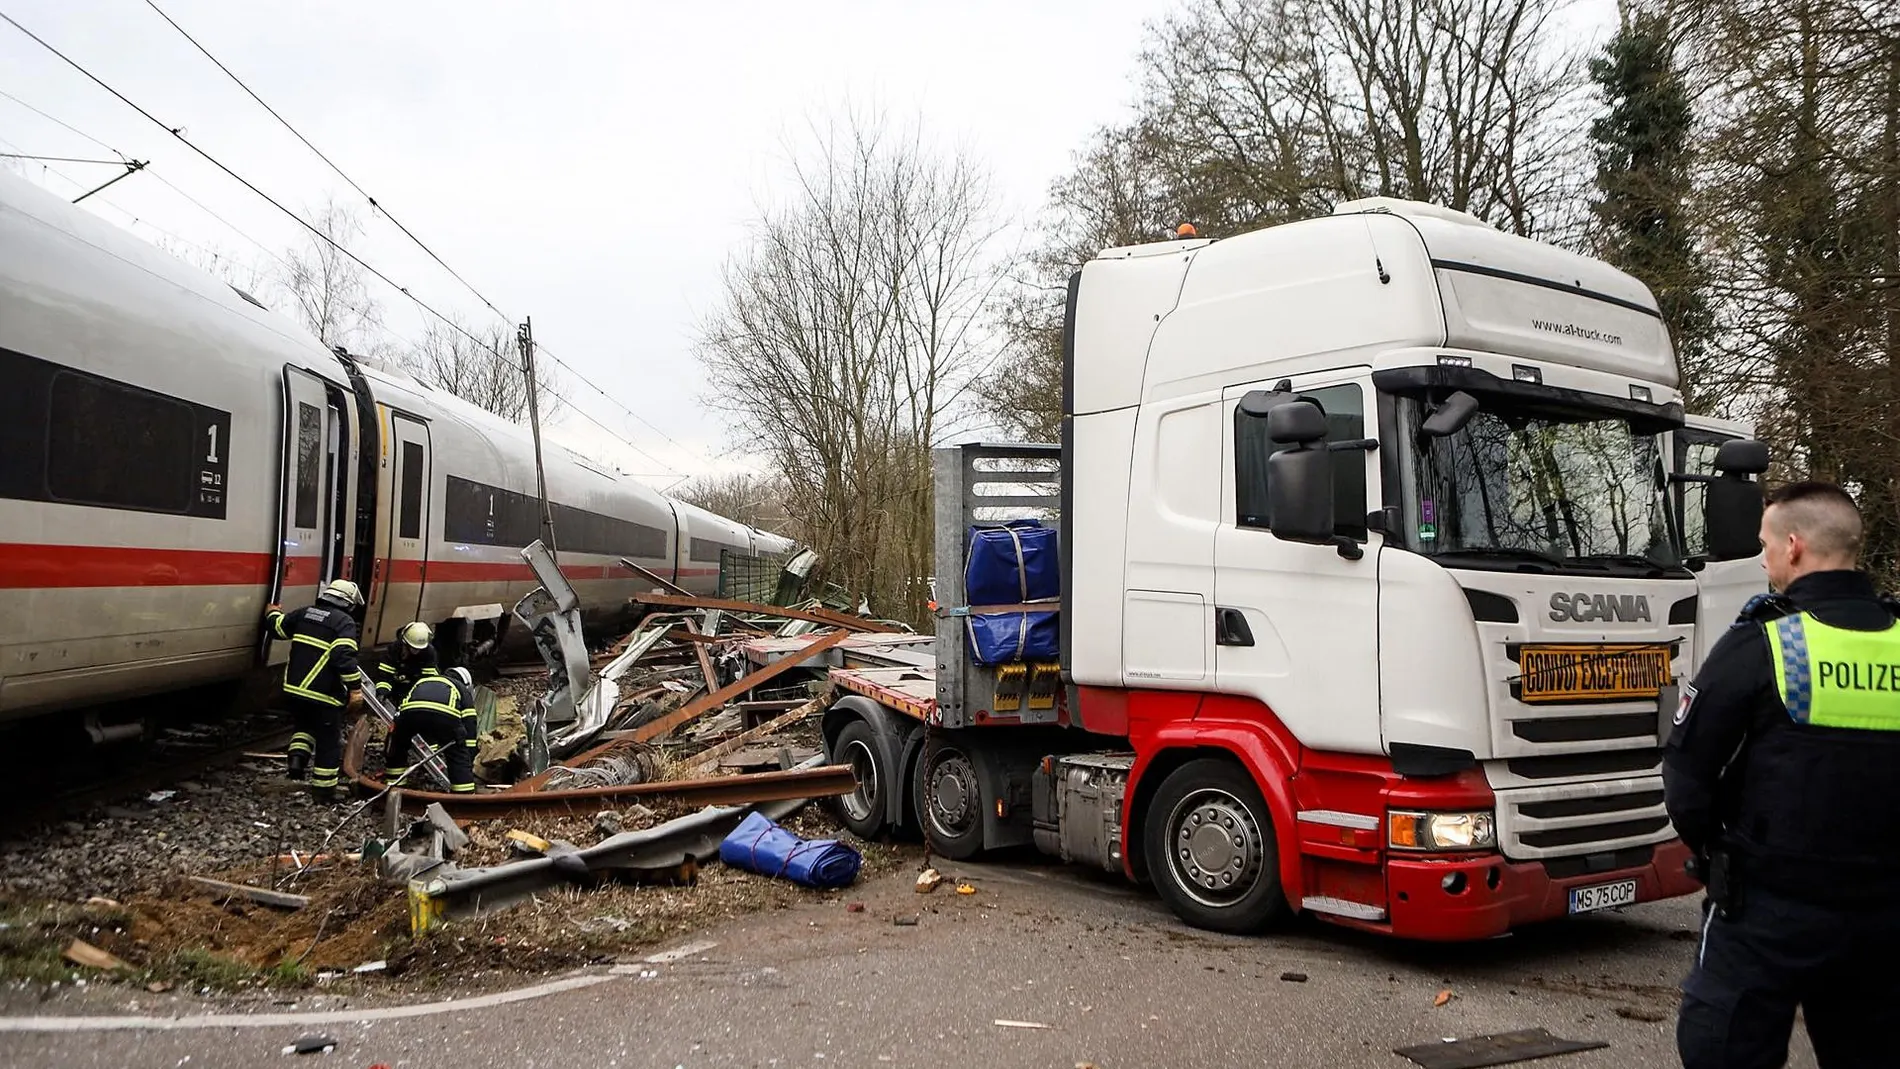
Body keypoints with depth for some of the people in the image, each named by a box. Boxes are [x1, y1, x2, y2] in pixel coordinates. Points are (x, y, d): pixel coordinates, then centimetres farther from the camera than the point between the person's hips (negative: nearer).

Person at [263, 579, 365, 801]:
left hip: (294, 689, 6)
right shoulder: (345, 622, -10)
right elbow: (344, 657, -22)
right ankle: (324, 790, 14)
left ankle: (297, 756, 9)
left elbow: (277, 626, 25)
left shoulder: (304, 614, 9)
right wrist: (355, 686, -19)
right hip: (323, 695, -6)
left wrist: (272, 613, 47)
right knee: (328, 742, 8)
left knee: (305, 726, 33)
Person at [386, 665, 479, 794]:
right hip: (444, 714, -3)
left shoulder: (422, 681, 46)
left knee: (398, 749, 31)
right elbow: (470, 726, 27)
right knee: (458, 757, 15)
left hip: (411, 710, 3)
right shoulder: (463, 689, 36)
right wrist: (470, 761, 31)